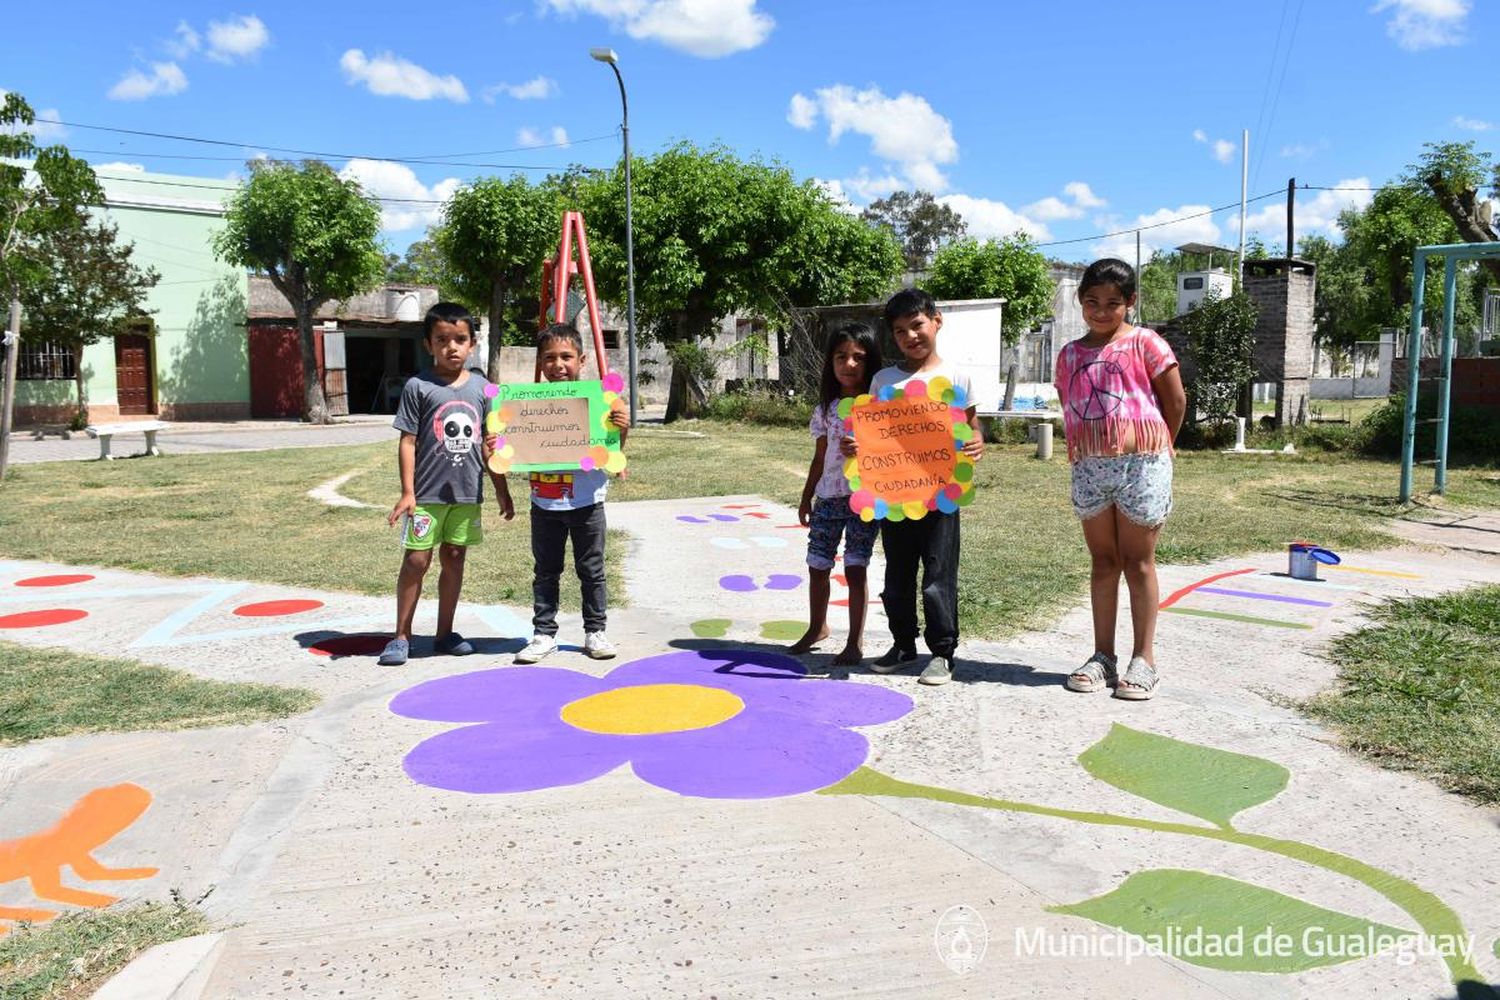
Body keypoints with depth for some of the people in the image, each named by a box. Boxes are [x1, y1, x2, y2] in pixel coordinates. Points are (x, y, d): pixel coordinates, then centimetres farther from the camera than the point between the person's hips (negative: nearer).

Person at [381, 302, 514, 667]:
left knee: (454, 558, 12)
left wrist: (502, 492, 11)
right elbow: (408, 442, -5)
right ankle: (401, 636, 13)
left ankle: (445, 633, 24)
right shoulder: (418, 387, -5)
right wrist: (407, 492, -10)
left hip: (468, 493, 4)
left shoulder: (481, 387, 5)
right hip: (428, 493, -3)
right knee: (416, 561, 0)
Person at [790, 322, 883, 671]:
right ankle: (817, 627, 33)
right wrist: (806, 498, 16)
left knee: (855, 569, -4)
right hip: (828, 495, 5)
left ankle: (855, 642, 8)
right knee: (817, 566, 12)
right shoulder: (827, 407, 9)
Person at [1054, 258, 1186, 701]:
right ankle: (1103, 656, 15)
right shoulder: (1069, 354, 11)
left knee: (1138, 562, 2)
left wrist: (1155, 448, 8)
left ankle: (1143, 659, 10)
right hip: (1089, 468, 4)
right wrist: (1084, 449, 7)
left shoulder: (1145, 343, -2)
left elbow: (1176, 401, 1)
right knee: (1103, 562, 9)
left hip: (1141, 464, -4)